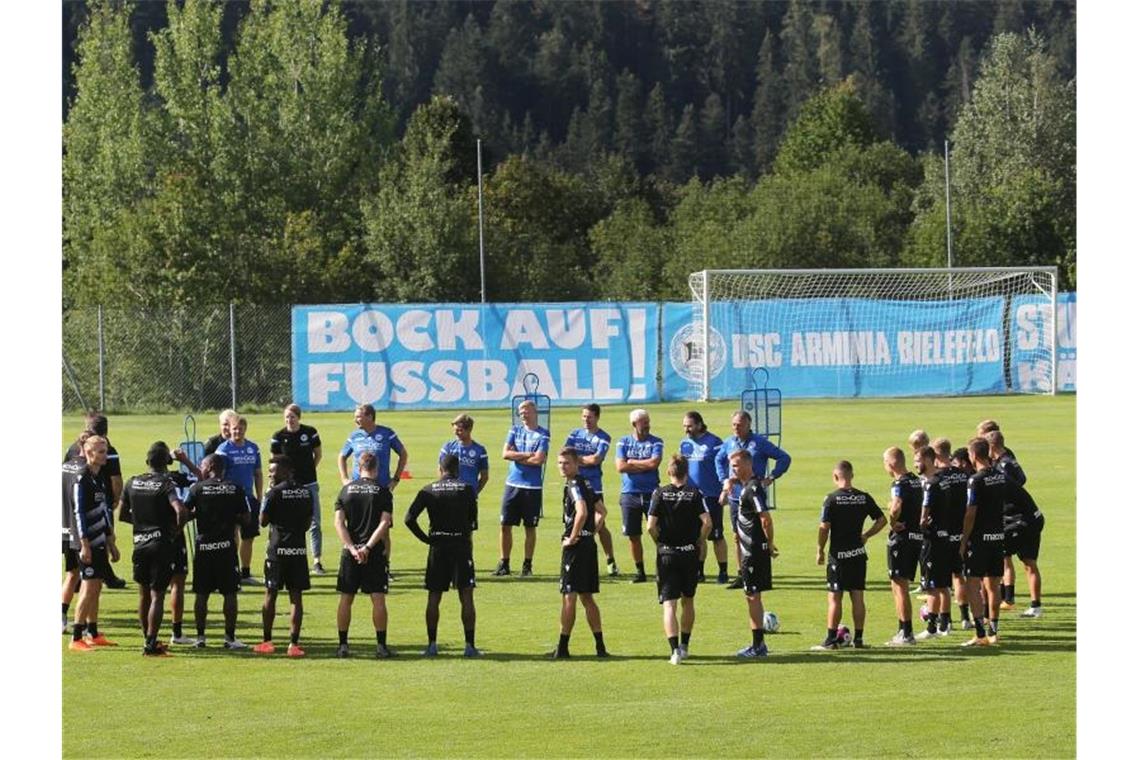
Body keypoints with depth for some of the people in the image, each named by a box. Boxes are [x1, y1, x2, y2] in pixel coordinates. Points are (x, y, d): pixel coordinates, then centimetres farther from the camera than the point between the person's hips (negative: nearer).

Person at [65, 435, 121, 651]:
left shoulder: (99, 479, 14)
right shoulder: (81, 479, -13)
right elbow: (79, 513, -17)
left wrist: (111, 544, 22)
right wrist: (84, 545, -21)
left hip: (100, 542, 9)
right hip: (87, 543, -9)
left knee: (96, 587, 11)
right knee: (89, 588, -10)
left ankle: (93, 634, 18)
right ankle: (76, 639, -9)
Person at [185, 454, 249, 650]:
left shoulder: (197, 488, -3)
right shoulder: (235, 489, -1)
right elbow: (246, 518, -1)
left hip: (203, 545, 0)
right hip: (227, 545, 0)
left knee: (202, 593, 8)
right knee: (230, 593, 5)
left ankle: (200, 636, 10)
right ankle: (230, 637, 4)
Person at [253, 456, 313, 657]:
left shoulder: (275, 493, -10)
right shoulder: (306, 492, 6)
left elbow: (263, 521, -4)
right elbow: (307, 523, 12)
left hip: (278, 550, -4)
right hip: (299, 548, 4)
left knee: (271, 595, 8)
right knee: (296, 596, 2)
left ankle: (267, 641, 14)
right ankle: (294, 643, -4)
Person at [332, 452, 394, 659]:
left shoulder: (346, 489, 4)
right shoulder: (383, 492, -1)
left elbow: (339, 522, -4)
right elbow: (384, 523, -11)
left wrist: (352, 548, -9)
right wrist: (367, 547, -13)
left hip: (350, 553, 2)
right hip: (375, 553, -2)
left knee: (346, 599, 9)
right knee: (378, 599, 1)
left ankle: (343, 644, 10)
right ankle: (381, 645, -1)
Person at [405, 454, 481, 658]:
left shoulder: (428, 490, 1)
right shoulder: (467, 490, -2)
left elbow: (409, 519, -6)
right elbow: (473, 520, -1)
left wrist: (425, 538, 3)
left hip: (437, 548, 1)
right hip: (461, 545, -1)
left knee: (434, 597, 8)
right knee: (467, 597, 1)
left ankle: (432, 645, 7)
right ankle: (469, 645, -2)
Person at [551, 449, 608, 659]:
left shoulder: (574, 486, -14)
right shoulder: (585, 484, 16)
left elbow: (582, 512, -30)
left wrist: (572, 538, -20)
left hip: (576, 547, -10)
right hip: (589, 544, 10)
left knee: (569, 596, -5)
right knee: (586, 597, 13)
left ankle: (563, 647, -3)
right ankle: (600, 646, 11)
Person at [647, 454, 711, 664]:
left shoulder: (660, 493, -4)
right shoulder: (694, 493, -3)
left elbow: (650, 526, -11)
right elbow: (707, 522, -14)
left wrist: (660, 542, 6)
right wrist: (699, 542, 2)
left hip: (666, 554, -1)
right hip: (690, 554, 1)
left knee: (668, 604, -4)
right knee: (688, 601, 19)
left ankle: (674, 649, -18)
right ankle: (684, 645, 28)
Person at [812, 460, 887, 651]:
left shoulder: (832, 499, -11)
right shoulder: (864, 497, 2)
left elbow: (824, 528, -13)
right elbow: (882, 520, 5)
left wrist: (820, 551, -3)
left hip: (838, 555, -4)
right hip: (858, 553, 4)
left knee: (834, 598, 0)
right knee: (857, 597, 8)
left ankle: (831, 639, 0)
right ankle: (858, 638, 10)